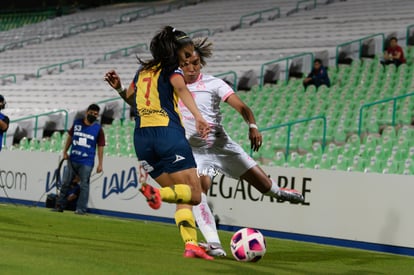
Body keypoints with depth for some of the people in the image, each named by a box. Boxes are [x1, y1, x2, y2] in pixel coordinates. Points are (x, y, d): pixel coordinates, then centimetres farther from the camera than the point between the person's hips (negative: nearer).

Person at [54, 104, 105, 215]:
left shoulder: (98, 129, -3)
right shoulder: (77, 123, 6)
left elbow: (100, 147, -2)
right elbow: (70, 137, 16)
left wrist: (100, 164, -6)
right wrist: (65, 151, 10)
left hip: (86, 162, -3)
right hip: (72, 159, 3)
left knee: (84, 185, -3)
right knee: (66, 183, 9)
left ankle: (81, 209, 3)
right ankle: (60, 206, 18)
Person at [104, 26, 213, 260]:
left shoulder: (143, 70, 23)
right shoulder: (172, 70, 3)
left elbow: (131, 98, 37)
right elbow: (182, 90, -20)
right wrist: (198, 117, -33)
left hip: (142, 137, 7)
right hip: (169, 134, -7)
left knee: (182, 196, 9)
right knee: (194, 194, -8)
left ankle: (191, 244, -11)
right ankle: (157, 193, -35)